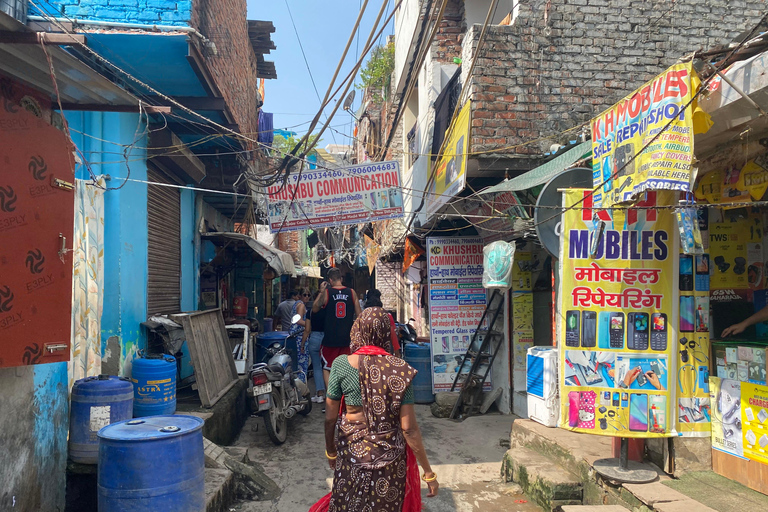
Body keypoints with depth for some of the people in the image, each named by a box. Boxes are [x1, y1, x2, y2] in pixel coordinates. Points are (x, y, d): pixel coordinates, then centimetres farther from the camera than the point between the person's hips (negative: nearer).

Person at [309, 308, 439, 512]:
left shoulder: (342, 364, -12)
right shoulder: (401, 369, -13)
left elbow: (330, 418, -5)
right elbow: (409, 428, -13)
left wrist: (330, 451, 12)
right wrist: (428, 472, -4)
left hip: (352, 452, 0)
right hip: (390, 455, 0)